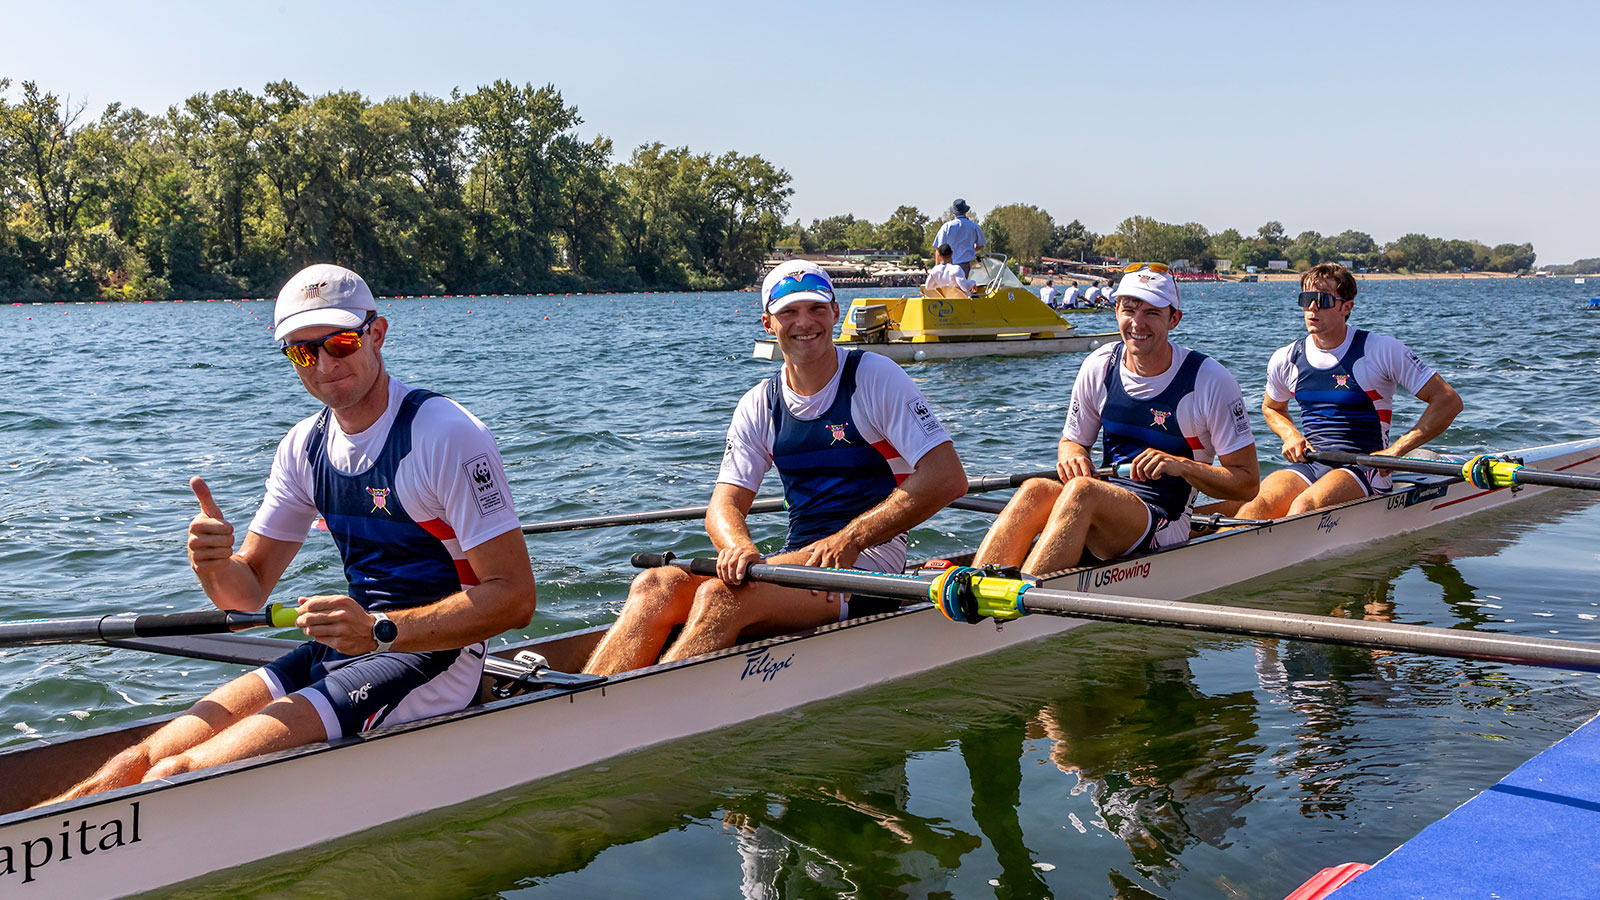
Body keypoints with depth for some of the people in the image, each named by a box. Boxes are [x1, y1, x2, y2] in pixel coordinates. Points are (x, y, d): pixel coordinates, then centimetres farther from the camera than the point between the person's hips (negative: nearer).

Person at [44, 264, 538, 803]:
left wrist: (380, 631, -28)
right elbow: (248, 591, 10)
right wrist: (214, 564, -14)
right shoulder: (305, 446, 8)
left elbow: (515, 597, -19)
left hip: (432, 658, -7)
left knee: (175, 780, -20)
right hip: (353, 643, 7)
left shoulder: (446, 435, -15)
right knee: (145, 761, -7)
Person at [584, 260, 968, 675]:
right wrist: (739, 547, -21)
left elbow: (948, 478, -12)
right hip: (796, 557, 5)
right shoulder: (758, 406, 12)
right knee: (656, 586, -20)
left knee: (721, 597, -32)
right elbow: (725, 504, 5)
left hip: (871, 561, -5)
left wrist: (849, 540, -20)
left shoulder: (875, 377, -3)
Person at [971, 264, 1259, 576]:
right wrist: (1072, 454, -7)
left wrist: (1182, 465, -19)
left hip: (1164, 526, -4)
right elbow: (1072, 440, 19)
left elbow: (1248, 483, -4)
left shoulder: (1210, 381, -6)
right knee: (1035, 490, -30)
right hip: (1105, 502, 4)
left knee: (1081, 491, -35)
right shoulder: (1099, 366, 6)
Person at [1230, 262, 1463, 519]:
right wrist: (1290, 435, 8)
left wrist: (1396, 450, -12)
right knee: (1257, 504, -31)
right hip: (1307, 465, 4)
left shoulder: (1381, 351, -3)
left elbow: (1449, 401, -4)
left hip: (1365, 469, -3)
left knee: (1306, 505, -37)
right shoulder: (1286, 359, 10)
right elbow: (1271, 408, 31)